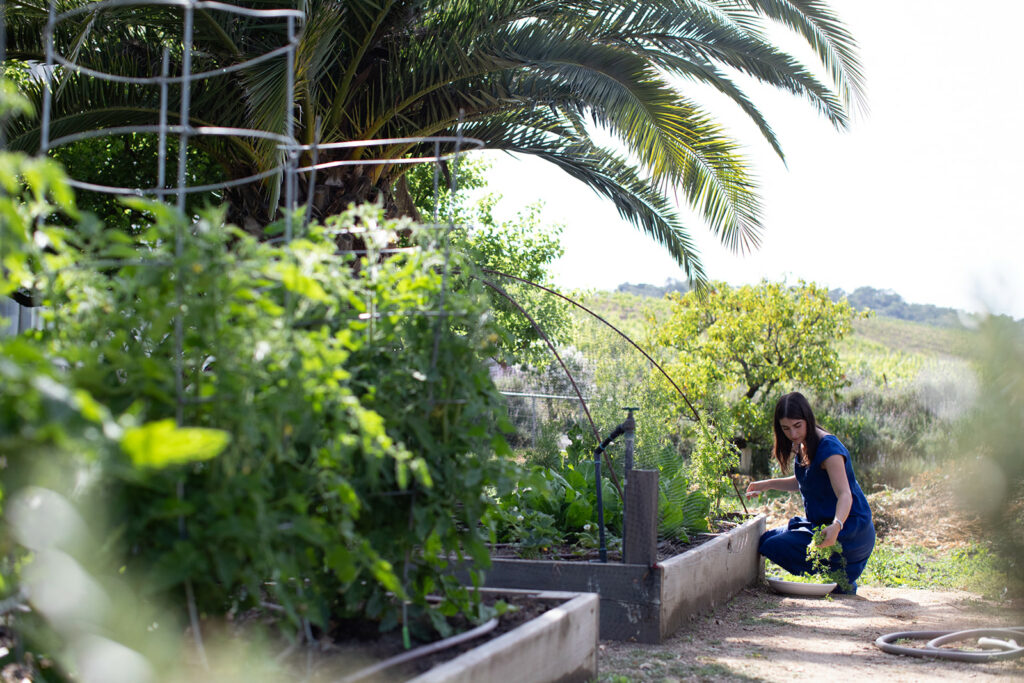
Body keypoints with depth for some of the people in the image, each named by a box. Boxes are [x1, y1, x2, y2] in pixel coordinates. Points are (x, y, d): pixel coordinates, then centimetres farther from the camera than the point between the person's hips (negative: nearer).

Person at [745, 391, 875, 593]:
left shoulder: (828, 447, -22)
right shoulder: (802, 446, 5)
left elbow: (845, 494, -32)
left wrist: (836, 526, -50)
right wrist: (767, 484, 16)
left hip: (849, 527, -10)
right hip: (820, 523, 10)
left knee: (775, 547, -20)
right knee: (766, 539, 11)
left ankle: (841, 581, -9)